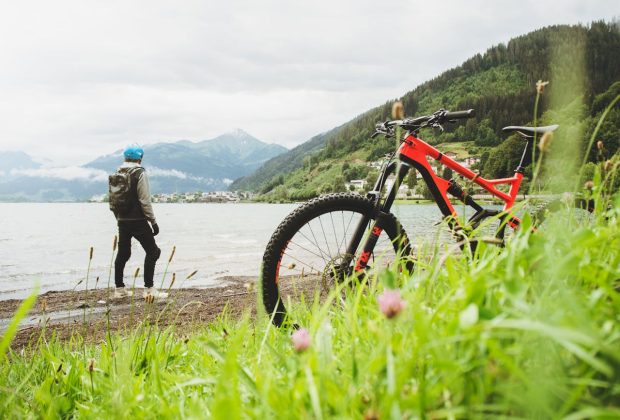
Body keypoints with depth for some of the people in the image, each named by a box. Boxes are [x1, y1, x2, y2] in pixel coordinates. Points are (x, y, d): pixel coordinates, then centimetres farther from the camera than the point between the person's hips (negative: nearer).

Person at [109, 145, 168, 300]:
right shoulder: (139, 173, -11)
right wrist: (153, 221, -10)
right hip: (138, 221, -7)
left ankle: (119, 289, 22)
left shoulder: (115, 176, 10)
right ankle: (149, 290, -7)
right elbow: (145, 201, -15)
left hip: (122, 221, 7)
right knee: (152, 251, -1)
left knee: (122, 253, 15)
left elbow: (112, 201, 12)